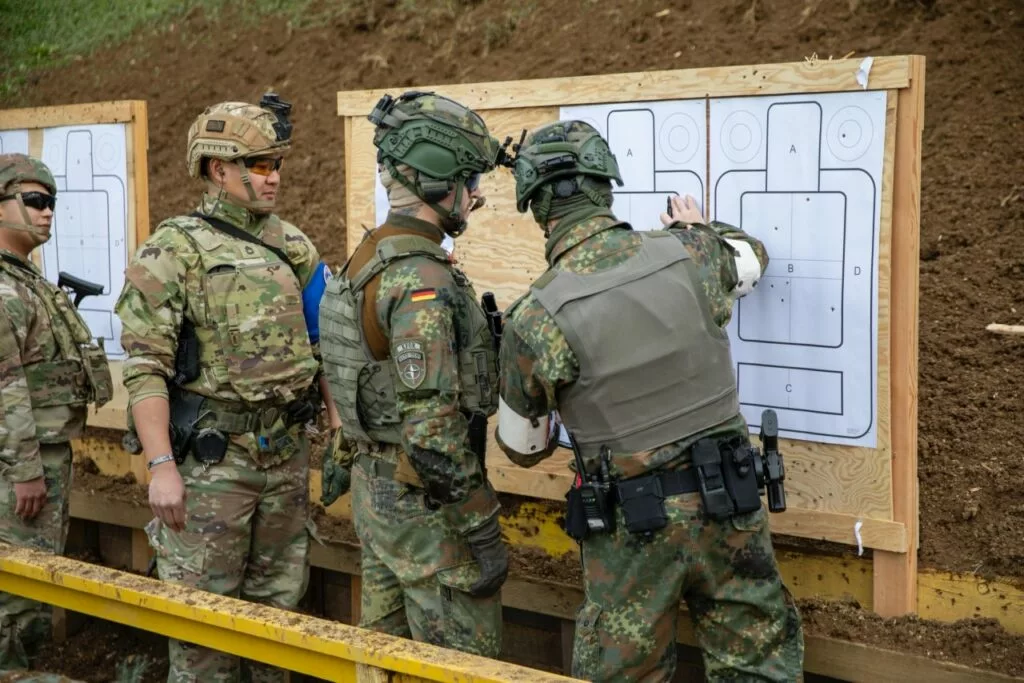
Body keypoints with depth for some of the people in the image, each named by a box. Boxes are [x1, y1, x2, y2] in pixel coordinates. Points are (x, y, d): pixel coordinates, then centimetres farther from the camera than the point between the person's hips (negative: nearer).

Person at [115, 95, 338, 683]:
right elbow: (145, 366, -13)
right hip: (212, 456, -5)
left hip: (288, 452, 5)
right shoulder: (174, 250, -9)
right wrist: (161, 465, -18)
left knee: (279, 599, 15)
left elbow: (320, 343, 15)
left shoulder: (294, 245, 9)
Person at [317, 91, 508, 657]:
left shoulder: (369, 259, 8)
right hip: (424, 503, -10)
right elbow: (432, 431, -27)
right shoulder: (422, 281, -22)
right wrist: (483, 532, -21)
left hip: (374, 487, 10)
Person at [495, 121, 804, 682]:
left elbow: (522, 448, 2)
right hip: (727, 505, 3)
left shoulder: (535, 318, -14)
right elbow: (752, 256, 20)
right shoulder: (689, 256, -7)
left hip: (633, 523, -2)